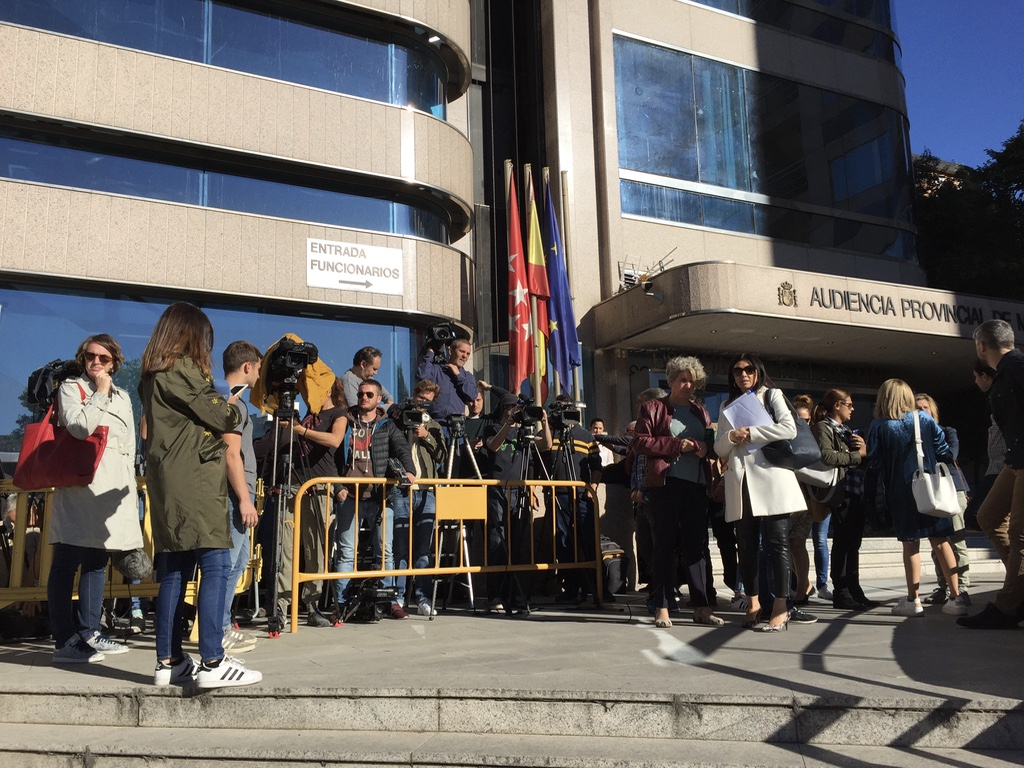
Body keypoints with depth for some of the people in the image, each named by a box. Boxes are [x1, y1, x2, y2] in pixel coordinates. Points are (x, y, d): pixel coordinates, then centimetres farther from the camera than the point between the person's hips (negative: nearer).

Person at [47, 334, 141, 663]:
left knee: (97, 562, 11)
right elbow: (80, 427, -14)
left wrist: (128, 486, 14)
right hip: (79, 485, -6)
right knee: (67, 564, -6)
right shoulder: (71, 388, 4)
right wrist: (100, 394, -5)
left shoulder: (122, 397, 20)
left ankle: (89, 633, 19)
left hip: (112, 488, 6)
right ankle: (65, 642, -5)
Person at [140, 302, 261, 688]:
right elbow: (220, 418, -8)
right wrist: (232, 407, 13)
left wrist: (220, 406, 11)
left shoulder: (153, 374, 17)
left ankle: (169, 662, 13)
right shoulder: (183, 369, -9)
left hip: (167, 482, 9)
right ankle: (212, 663, -12)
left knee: (174, 570, 9)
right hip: (194, 479, -9)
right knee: (215, 565, -10)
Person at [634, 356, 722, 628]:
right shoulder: (653, 408, 6)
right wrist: (676, 444, -13)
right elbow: (640, 442, -4)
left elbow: (712, 442, 23)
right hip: (666, 483, -5)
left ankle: (702, 607, 9)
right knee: (665, 544, -2)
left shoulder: (700, 412, 20)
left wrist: (705, 447, -2)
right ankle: (662, 608, 2)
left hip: (697, 484, 5)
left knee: (697, 544, 5)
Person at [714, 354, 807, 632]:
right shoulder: (728, 407, 21)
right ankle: (753, 602, 13)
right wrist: (732, 437, -4)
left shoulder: (772, 396, 11)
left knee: (777, 543, -6)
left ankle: (780, 607, -5)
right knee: (746, 546, 4)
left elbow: (789, 429, -7)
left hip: (770, 479, -4)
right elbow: (719, 449, 17)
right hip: (741, 483, 4)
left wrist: (750, 433, -6)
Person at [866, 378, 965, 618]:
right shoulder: (925, 419, 2)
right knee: (940, 541, 7)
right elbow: (943, 451, 1)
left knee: (910, 544, 4)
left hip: (901, 491, -2)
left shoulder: (879, 426, -5)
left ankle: (913, 600, 5)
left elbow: (875, 462, -6)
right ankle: (957, 597, 7)